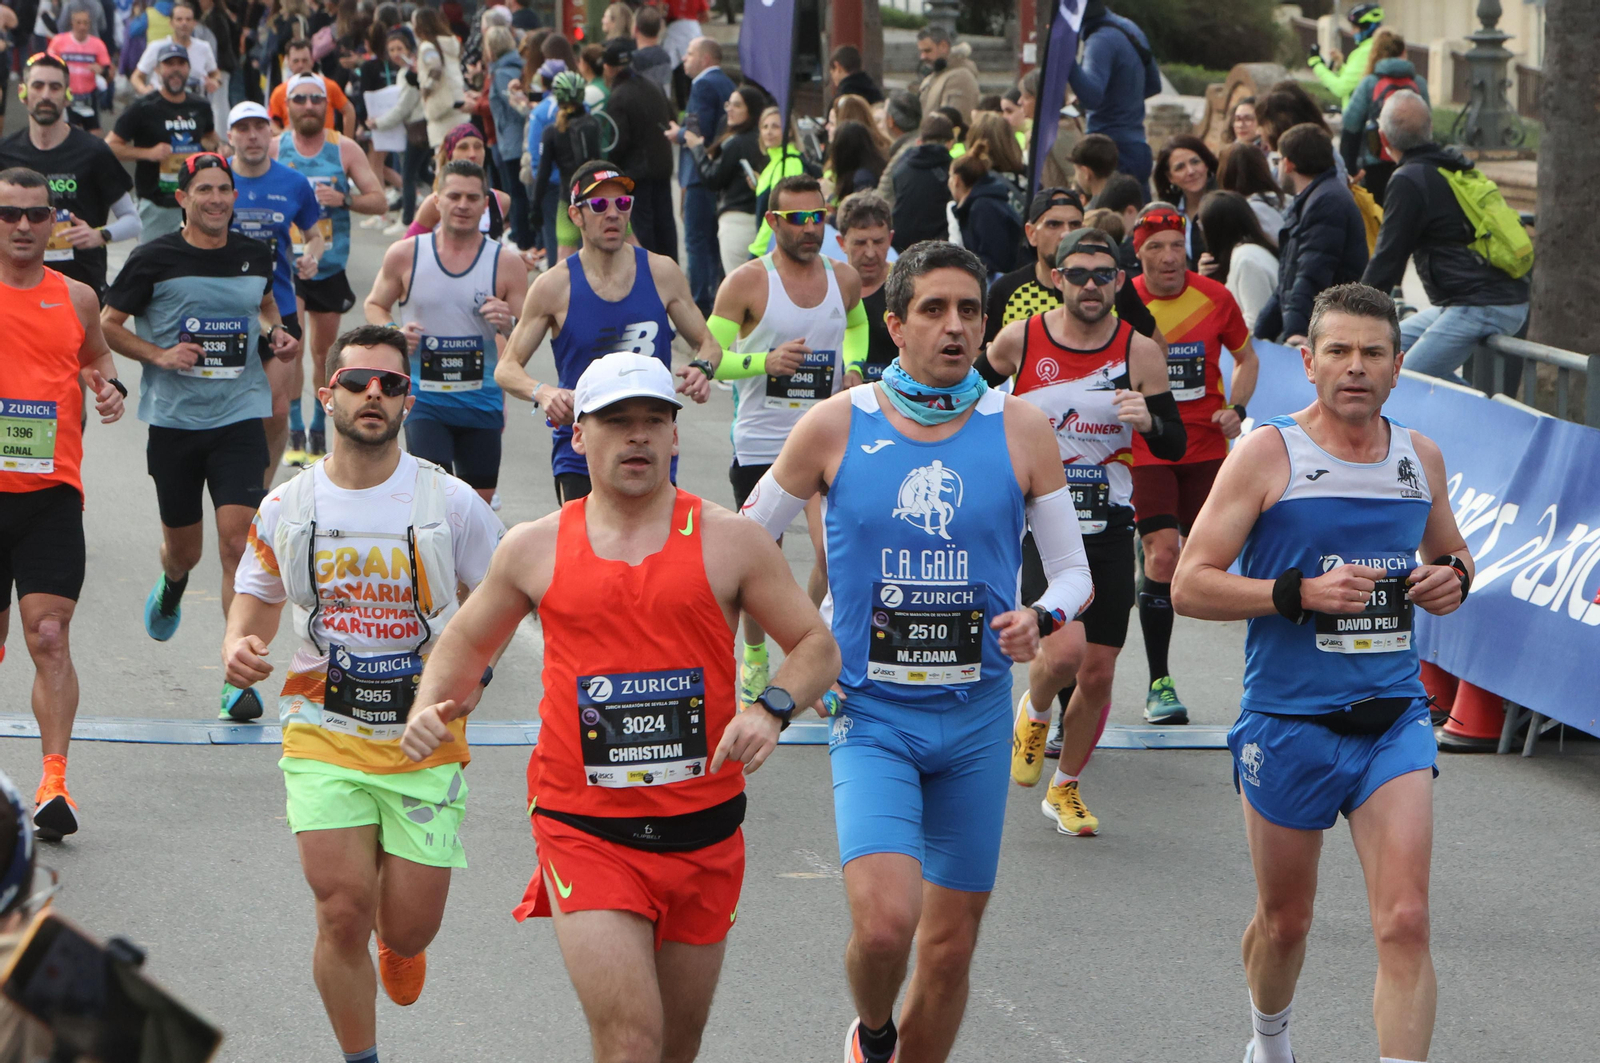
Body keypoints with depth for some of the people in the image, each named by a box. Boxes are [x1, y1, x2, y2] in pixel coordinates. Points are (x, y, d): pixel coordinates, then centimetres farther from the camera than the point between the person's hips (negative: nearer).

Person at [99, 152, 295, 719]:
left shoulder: (255, 255, 5)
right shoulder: (154, 259, -5)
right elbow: (109, 323, 2)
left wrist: (277, 332, 5)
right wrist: (157, 355, -13)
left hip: (240, 418, 1)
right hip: (173, 419, -1)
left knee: (237, 541, -14)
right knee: (184, 549, 12)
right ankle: (170, 588, 52)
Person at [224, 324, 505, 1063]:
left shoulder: (450, 502, -3)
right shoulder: (284, 509, 2)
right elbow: (252, 613, 13)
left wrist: (474, 668, -13)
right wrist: (238, 652, -10)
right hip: (324, 737, 0)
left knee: (409, 928, 0)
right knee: (343, 911, -13)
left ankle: (398, 942, 39)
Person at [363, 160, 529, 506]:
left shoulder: (506, 263, -1)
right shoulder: (405, 254, 0)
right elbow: (374, 305, 13)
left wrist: (509, 326, -21)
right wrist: (392, 333, -8)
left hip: (481, 401, 2)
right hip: (423, 398, -2)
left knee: (480, 500, 8)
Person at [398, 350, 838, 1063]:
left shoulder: (728, 541, 2)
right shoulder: (534, 549, 5)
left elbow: (817, 646, 5)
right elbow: (466, 641, 20)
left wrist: (772, 709, -15)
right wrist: (430, 706, 0)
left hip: (703, 835, 2)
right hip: (584, 832, -2)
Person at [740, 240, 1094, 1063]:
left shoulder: (1019, 430, 0)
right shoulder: (835, 426, -3)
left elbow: (1074, 572, 4)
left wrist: (1043, 618, -18)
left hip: (976, 717, 2)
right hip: (871, 714, -2)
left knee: (951, 943, 7)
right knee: (883, 920, -18)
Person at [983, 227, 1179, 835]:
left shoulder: (1140, 352, -2)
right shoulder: (1019, 340, -4)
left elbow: (1175, 446, 2)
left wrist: (1147, 421, -18)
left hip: (1108, 527, 2)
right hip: (1039, 520, -2)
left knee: (1098, 672, 5)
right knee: (1065, 649, -23)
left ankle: (1065, 790, 28)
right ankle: (1034, 713, 13)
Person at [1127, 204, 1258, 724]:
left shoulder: (1215, 298, -1)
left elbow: (1246, 358, 14)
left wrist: (1234, 409, -2)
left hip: (1205, 445, 3)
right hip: (1145, 448, -3)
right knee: (1162, 554, -13)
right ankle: (1159, 684, -6)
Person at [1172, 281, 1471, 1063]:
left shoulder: (1420, 456, 7)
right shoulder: (1267, 454, -7)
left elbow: (1451, 551, 25)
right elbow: (1189, 586, -10)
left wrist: (1454, 578, 1)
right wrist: (1300, 593, -21)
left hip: (1393, 716, 2)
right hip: (1289, 722, -2)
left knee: (1404, 920, -13)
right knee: (1285, 920, 14)